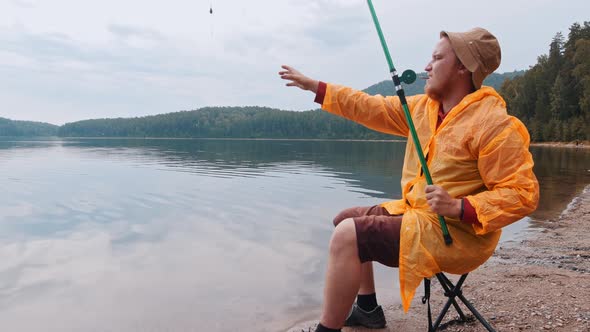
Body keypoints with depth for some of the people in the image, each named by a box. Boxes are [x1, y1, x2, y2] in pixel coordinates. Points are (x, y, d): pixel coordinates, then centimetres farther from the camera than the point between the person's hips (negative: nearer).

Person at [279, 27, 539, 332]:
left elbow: (522, 194, -20)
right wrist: (314, 86, 8)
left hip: (457, 233, -9)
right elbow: (372, 108, 7)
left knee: (348, 235, -22)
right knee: (346, 220, 17)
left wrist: (460, 208, -33)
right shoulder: (424, 107, 5)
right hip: (414, 213, 9)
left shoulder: (496, 125, -19)